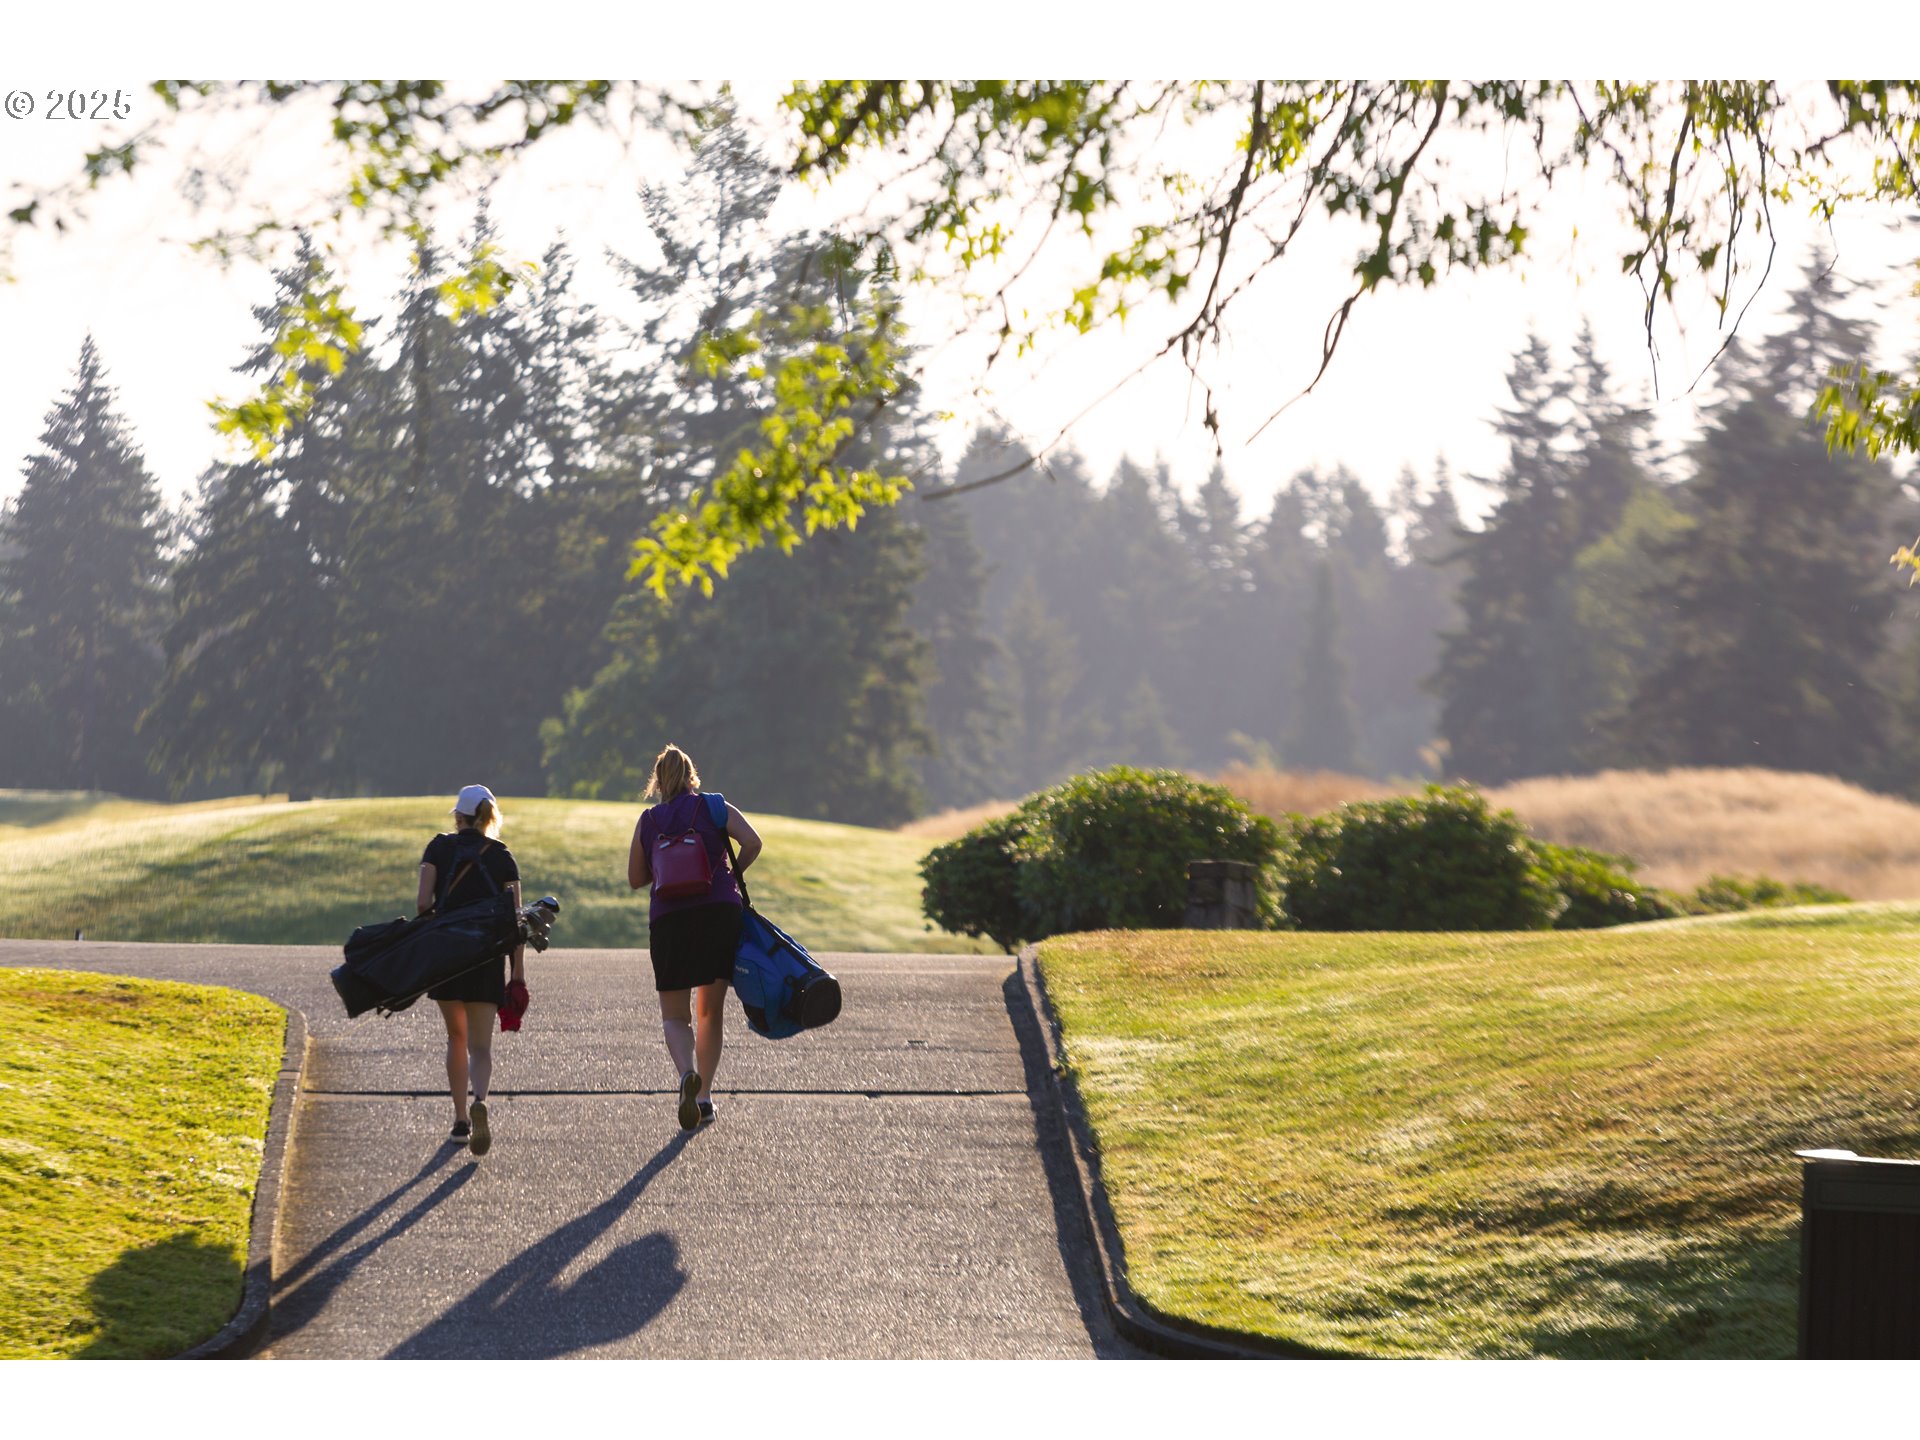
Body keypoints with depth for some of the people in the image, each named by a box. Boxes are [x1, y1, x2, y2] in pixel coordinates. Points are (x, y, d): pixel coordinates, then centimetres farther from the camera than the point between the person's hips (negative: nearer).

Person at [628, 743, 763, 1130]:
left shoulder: (647, 821, 11)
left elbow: (635, 878, 14)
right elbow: (752, 842, -6)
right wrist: (731, 874, 9)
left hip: (669, 919, 0)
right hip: (720, 911, 0)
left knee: (674, 1015, 6)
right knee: (711, 1011, 14)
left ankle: (687, 1073, -24)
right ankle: (705, 1096, 9)